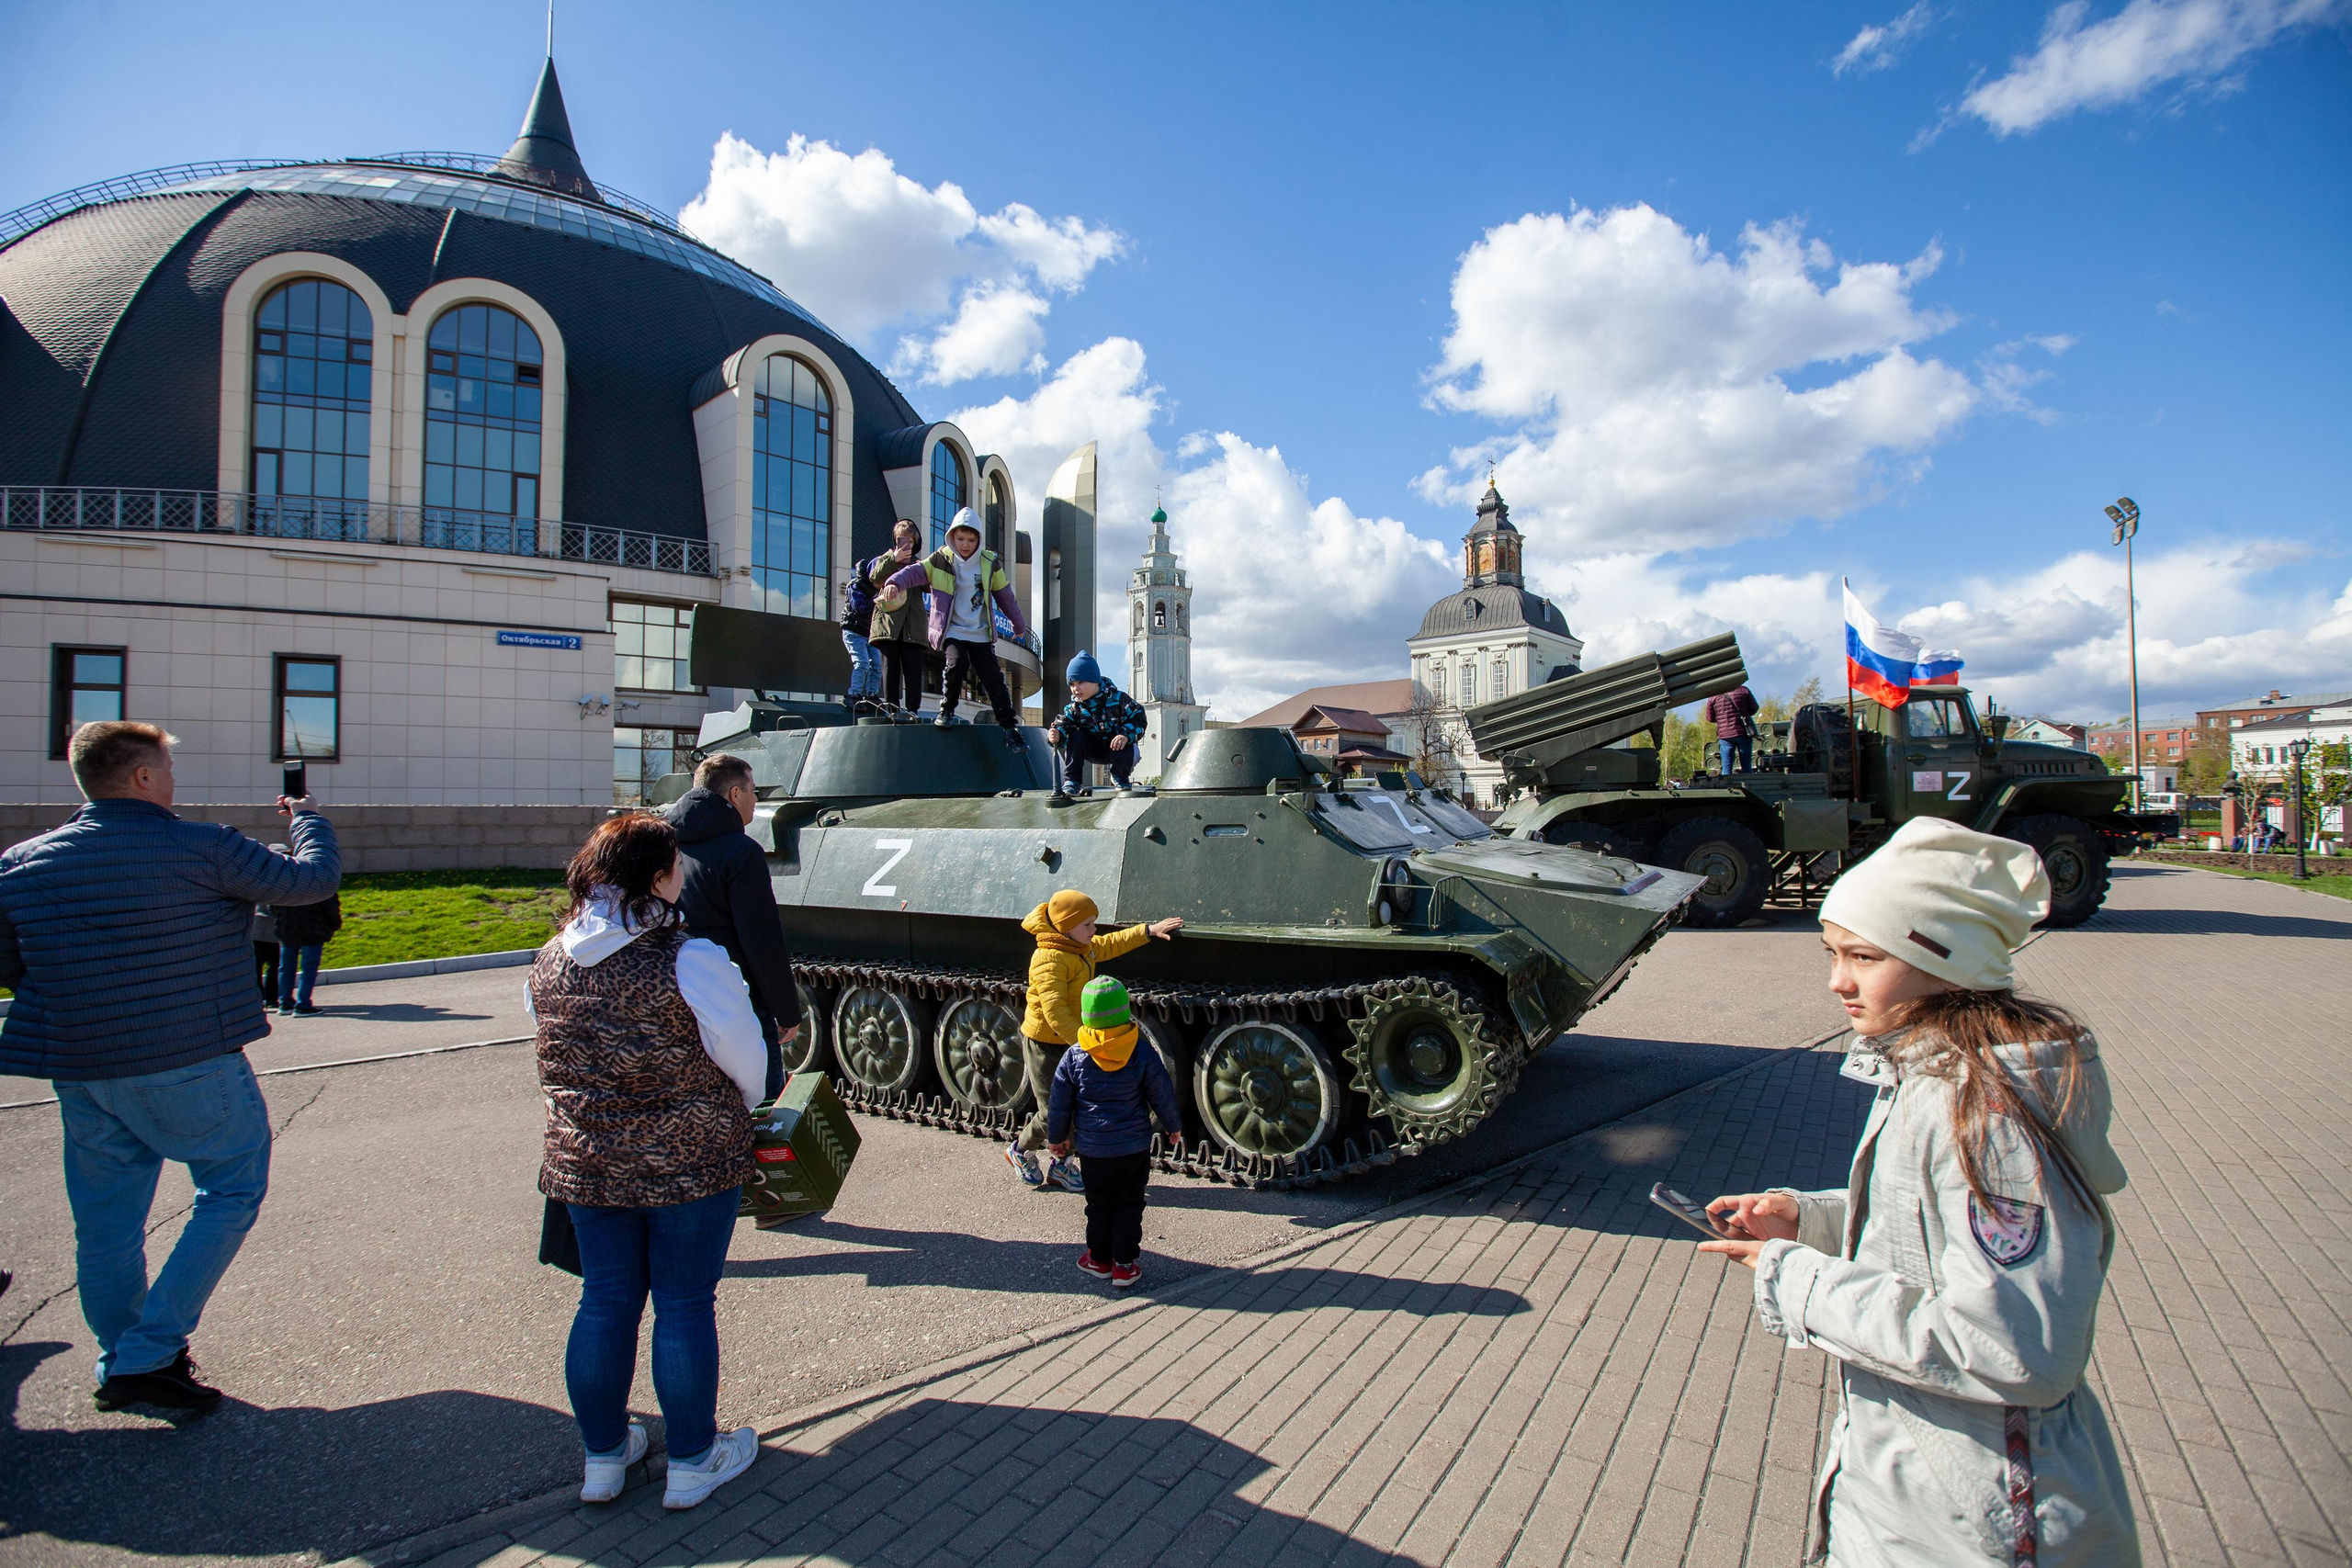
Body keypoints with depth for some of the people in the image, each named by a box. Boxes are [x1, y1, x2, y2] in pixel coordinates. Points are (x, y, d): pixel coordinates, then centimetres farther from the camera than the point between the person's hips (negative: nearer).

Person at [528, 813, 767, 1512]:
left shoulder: (550, 962, -1)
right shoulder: (690, 961, -20)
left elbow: (560, 1059, 12)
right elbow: (746, 1061, -11)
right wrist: (738, 1113, 11)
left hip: (585, 1163, 5)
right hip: (690, 1163, -5)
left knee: (605, 1302, 18)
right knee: (685, 1305, 9)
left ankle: (603, 1455, 34)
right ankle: (692, 1461, 25)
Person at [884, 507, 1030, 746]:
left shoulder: (990, 563, 4)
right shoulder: (941, 560, -2)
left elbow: (1005, 596, 15)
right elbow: (915, 572, -15)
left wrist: (1019, 625, 25)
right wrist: (895, 583, -36)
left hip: (981, 634, 2)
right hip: (951, 632, -2)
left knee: (994, 679, -3)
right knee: (956, 664, -26)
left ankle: (1010, 726, 7)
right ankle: (947, 710, -2)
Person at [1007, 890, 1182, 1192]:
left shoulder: (1083, 948, 5)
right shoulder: (1050, 959, -25)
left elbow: (1112, 944, 23)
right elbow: (1054, 1011, -31)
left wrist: (1149, 931, 21)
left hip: (1073, 1042, 9)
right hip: (1046, 1045, -8)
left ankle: (1060, 1167, 26)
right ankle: (1020, 1151, 30)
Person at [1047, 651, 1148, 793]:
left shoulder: (1117, 698, -17)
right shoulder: (1075, 707, -9)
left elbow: (1138, 718, -19)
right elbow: (1065, 724, -19)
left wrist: (1126, 735, -37)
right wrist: (1057, 735, -44)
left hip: (1117, 747, -2)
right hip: (1094, 749, 3)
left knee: (1126, 754, -35)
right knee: (1077, 736, -24)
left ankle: (1120, 777, 3)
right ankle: (1071, 780, -15)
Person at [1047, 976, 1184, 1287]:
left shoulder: (1074, 1057, -11)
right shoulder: (1144, 1055, -12)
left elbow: (1059, 1104, -2)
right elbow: (1163, 1096, -3)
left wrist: (1057, 1137, 13)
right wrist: (1174, 1127, 14)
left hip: (1092, 1148, 1)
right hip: (1135, 1146, 0)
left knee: (1099, 1204, 17)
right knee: (1129, 1204, 12)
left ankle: (1099, 1259, 27)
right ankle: (1125, 1264, 17)